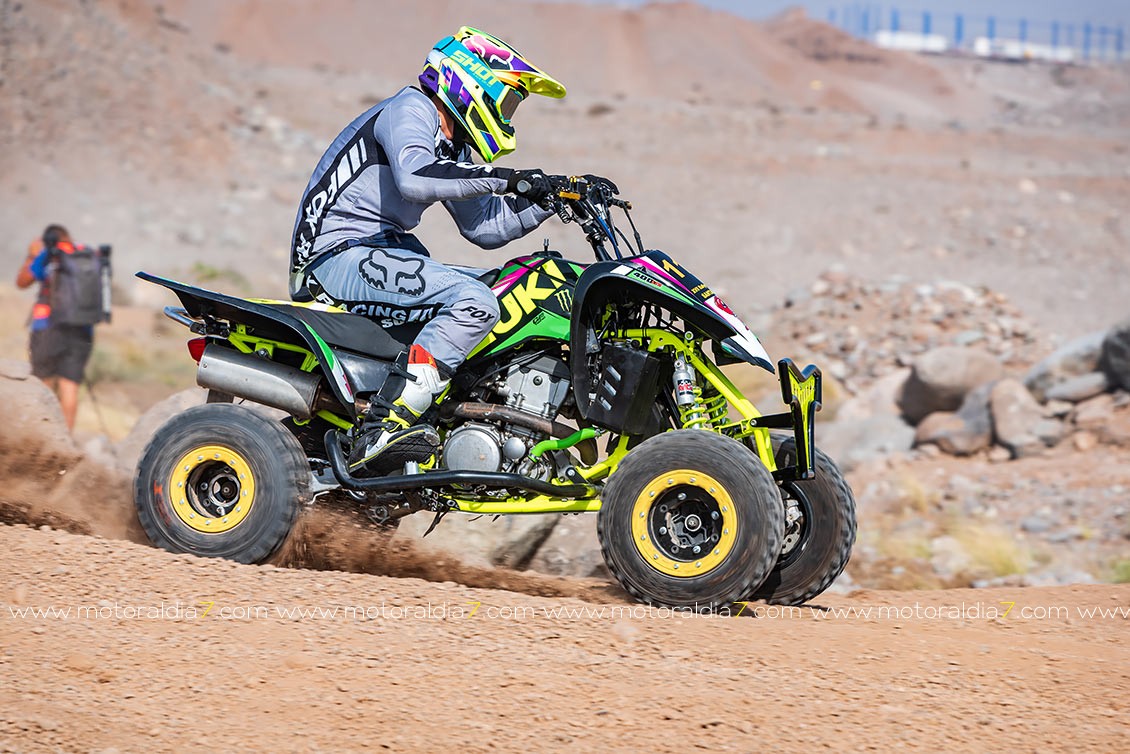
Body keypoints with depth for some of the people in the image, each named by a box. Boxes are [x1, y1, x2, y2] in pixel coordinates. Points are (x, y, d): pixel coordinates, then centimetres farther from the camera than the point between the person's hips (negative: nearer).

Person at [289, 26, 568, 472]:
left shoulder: (451, 147, 21)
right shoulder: (410, 110, -8)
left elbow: (486, 228, 21)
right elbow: (415, 179, -29)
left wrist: (548, 197, 9)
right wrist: (501, 179, -25)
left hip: (381, 251, 11)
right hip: (342, 255, -11)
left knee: (493, 294, 16)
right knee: (474, 302, -26)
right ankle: (385, 426, -32)